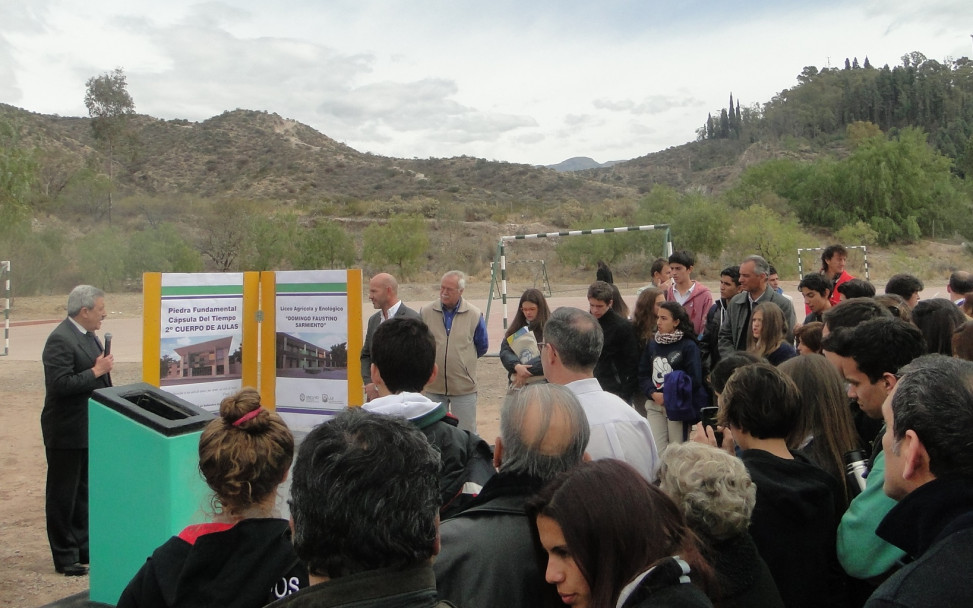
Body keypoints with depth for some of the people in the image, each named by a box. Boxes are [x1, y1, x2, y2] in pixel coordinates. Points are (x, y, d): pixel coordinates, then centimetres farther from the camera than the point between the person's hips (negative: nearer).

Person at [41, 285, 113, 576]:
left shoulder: (88, 335, 10)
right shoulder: (60, 340, -20)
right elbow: (60, 384, -27)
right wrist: (97, 370, -22)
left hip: (88, 429, 9)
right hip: (67, 431, -9)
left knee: (84, 492, 18)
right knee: (63, 495, 4)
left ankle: (83, 548, 30)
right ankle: (65, 557, 13)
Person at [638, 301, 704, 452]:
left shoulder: (689, 346, -3)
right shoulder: (652, 345, 11)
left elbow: (694, 379, -9)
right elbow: (643, 375, 8)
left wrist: (670, 396, -13)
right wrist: (653, 394, -10)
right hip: (654, 405, 4)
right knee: (655, 449, -1)